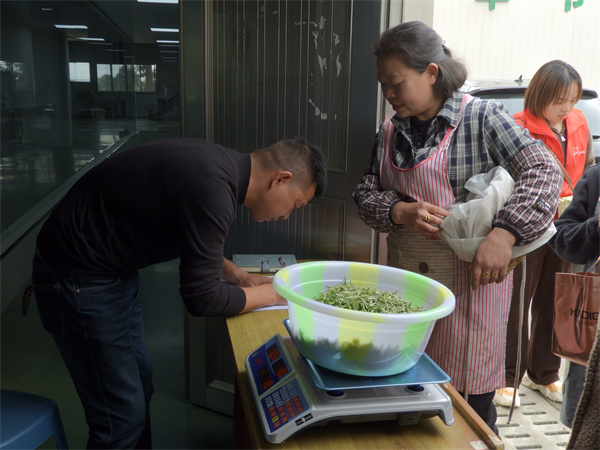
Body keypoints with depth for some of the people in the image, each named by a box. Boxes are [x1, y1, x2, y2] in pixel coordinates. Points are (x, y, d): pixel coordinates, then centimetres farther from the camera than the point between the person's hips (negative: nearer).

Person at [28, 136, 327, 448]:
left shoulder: (219, 165, -1)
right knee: (123, 414, 2)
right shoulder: (213, 189, -29)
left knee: (139, 387, 19)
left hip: (112, 271, 9)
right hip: (78, 281, -9)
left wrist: (238, 276, 7)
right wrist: (270, 293, -9)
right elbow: (202, 299, -24)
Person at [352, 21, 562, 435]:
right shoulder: (390, 133, 9)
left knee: (470, 404, 5)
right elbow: (365, 193, 7)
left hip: (471, 277, -5)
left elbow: (543, 172, -13)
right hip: (406, 275, 5)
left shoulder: (482, 118, -7)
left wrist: (505, 233, -27)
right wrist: (401, 211, -14)